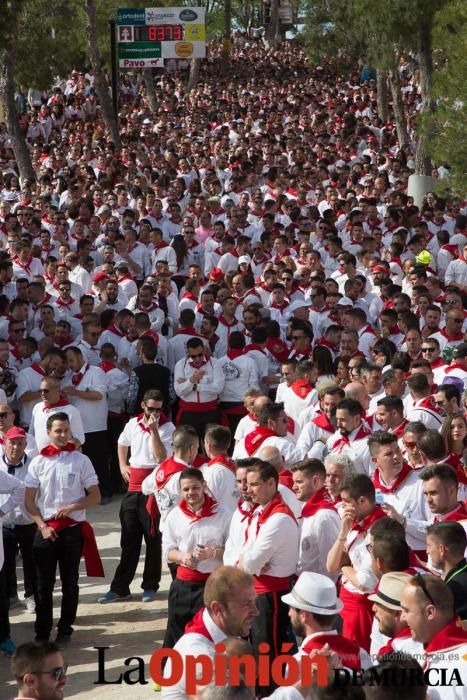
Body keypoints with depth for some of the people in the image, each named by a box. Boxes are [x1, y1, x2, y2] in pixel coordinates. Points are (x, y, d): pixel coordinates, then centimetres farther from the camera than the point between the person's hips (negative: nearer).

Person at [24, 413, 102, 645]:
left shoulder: (81, 460, -2)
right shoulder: (38, 462, 2)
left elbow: (95, 496, 0)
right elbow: (29, 501, 4)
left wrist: (71, 507, -14)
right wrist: (42, 525, -8)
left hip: (73, 530, -1)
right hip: (46, 530, 1)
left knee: (70, 583, 8)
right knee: (44, 584, 4)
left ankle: (65, 630, 20)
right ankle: (42, 633, 11)